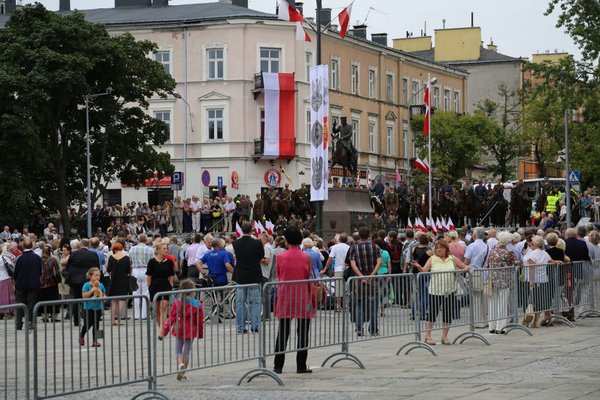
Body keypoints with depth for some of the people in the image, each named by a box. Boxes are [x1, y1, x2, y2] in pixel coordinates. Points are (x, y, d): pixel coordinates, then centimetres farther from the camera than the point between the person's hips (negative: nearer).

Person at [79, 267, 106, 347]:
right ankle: (82, 336, 25)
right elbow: (84, 295, -16)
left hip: (98, 308, 4)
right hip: (88, 308, -4)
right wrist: (92, 290, -22)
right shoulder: (86, 285, -9)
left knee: (96, 325, 4)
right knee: (87, 324, -3)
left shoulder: (101, 285, 6)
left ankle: (95, 341, 8)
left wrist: (104, 298, -7)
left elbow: (104, 295, 15)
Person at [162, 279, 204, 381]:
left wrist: (165, 330, 2)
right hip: (190, 331, 0)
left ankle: (180, 363, -16)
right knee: (187, 352, 11)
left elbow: (171, 318, -6)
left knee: (178, 350, 14)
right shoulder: (197, 305, -9)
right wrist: (200, 334, 11)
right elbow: (200, 321, -2)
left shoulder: (177, 303, -8)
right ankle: (182, 372, 10)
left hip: (179, 330, 0)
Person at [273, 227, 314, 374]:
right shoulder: (306, 258, -6)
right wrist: (312, 298, 8)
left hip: (285, 298, 1)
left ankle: (278, 366, 7)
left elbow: (278, 276, 8)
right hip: (303, 299, -1)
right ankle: (301, 366, 5)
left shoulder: (280, 257, -4)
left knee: (283, 333, 7)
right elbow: (309, 278, -1)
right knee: (303, 333, 5)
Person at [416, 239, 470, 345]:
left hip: (448, 291, 2)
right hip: (435, 291, -2)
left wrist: (465, 269, -12)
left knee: (448, 314, 4)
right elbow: (424, 270, -10)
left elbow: (466, 267, 11)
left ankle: (445, 336, 16)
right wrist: (418, 267, -31)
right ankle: (428, 336, 11)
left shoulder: (452, 259, 6)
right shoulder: (432, 259, 1)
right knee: (432, 313, 1)